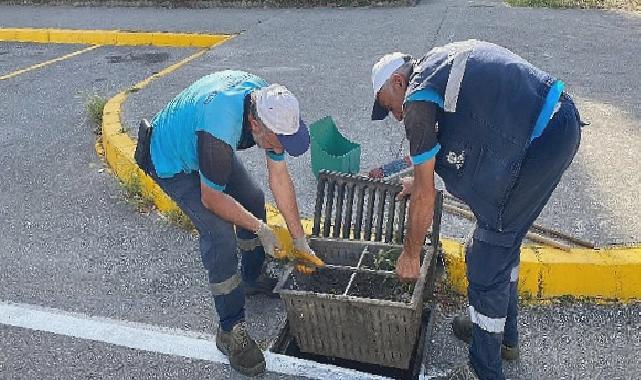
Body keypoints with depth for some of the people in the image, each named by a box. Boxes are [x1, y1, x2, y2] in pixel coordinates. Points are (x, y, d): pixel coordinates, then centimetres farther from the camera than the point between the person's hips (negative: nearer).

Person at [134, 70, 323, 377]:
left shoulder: (271, 105, -20)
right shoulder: (220, 131, -44)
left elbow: (280, 179, -12)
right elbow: (211, 199, -29)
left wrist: (300, 242, -8)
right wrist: (260, 229, -18)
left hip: (202, 144, 8)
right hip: (172, 162, -7)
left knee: (252, 201, 11)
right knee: (220, 236, -17)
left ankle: (253, 279, 36)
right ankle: (230, 330, -2)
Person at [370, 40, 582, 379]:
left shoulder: (417, 99, -8)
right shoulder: (442, 61, 18)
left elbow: (425, 196, -5)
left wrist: (410, 256, 8)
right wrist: (423, 176, 39)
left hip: (539, 143, -10)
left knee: (487, 262, 2)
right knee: (506, 238, 23)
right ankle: (504, 335, 42)